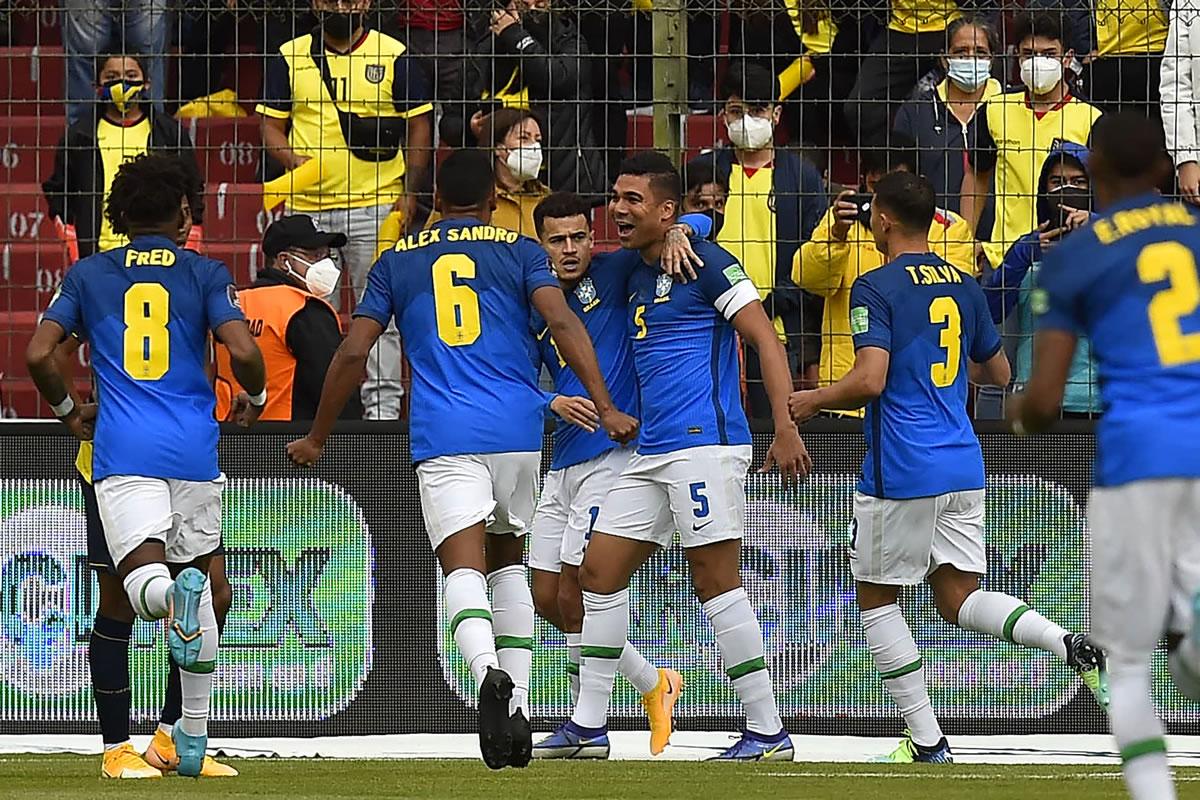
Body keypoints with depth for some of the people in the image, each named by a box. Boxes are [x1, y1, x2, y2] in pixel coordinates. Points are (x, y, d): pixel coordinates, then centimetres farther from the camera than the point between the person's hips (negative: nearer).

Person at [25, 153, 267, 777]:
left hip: (121, 449, -1)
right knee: (196, 576, 14)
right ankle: (193, 736, 16)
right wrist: (255, 398, 14)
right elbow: (242, 351, -8)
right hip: (193, 448, 1)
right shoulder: (205, 274, 6)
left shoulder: (88, 275, 10)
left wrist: (68, 413, 20)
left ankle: (171, 592, -47)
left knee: (142, 582, -8)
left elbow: (38, 354, 2)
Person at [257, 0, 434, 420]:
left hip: (376, 206, -2)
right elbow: (272, 126, 10)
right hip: (307, 207, 2)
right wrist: (293, 160, -11)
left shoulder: (392, 56, 3)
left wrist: (410, 193, -4)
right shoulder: (289, 58, 8)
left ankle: (382, 404, 1)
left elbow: (419, 127, 6)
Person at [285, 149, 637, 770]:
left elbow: (353, 351, 10)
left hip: (442, 435, -1)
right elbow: (563, 325, -4)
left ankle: (488, 670, -43)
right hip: (516, 429, 1)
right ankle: (516, 707, 12)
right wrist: (604, 406, -9)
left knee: (463, 567, -12)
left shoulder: (397, 261, 14)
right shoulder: (519, 251, 11)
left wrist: (317, 437, 19)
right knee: (509, 558, 20)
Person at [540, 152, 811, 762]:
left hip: (703, 441, -9)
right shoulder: (631, 269, 16)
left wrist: (786, 429, -19)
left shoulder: (702, 260, -7)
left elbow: (765, 338, -11)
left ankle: (768, 734, -5)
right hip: (652, 452, 9)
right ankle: (587, 728, 14)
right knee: (599, 572, 8)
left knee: (715, 582, -9)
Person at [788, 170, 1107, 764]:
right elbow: (999, 374, 21)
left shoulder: (876, 288, -10)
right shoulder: (964, 286, 11)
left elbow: (869, 379, -20)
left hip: (901, 472, -6)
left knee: (876, 597, 9)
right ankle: (1068, 644, -18)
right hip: (964, 466, 6)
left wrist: (811, 401, -3)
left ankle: (927, 741, 6)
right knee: (958, 598, 9)